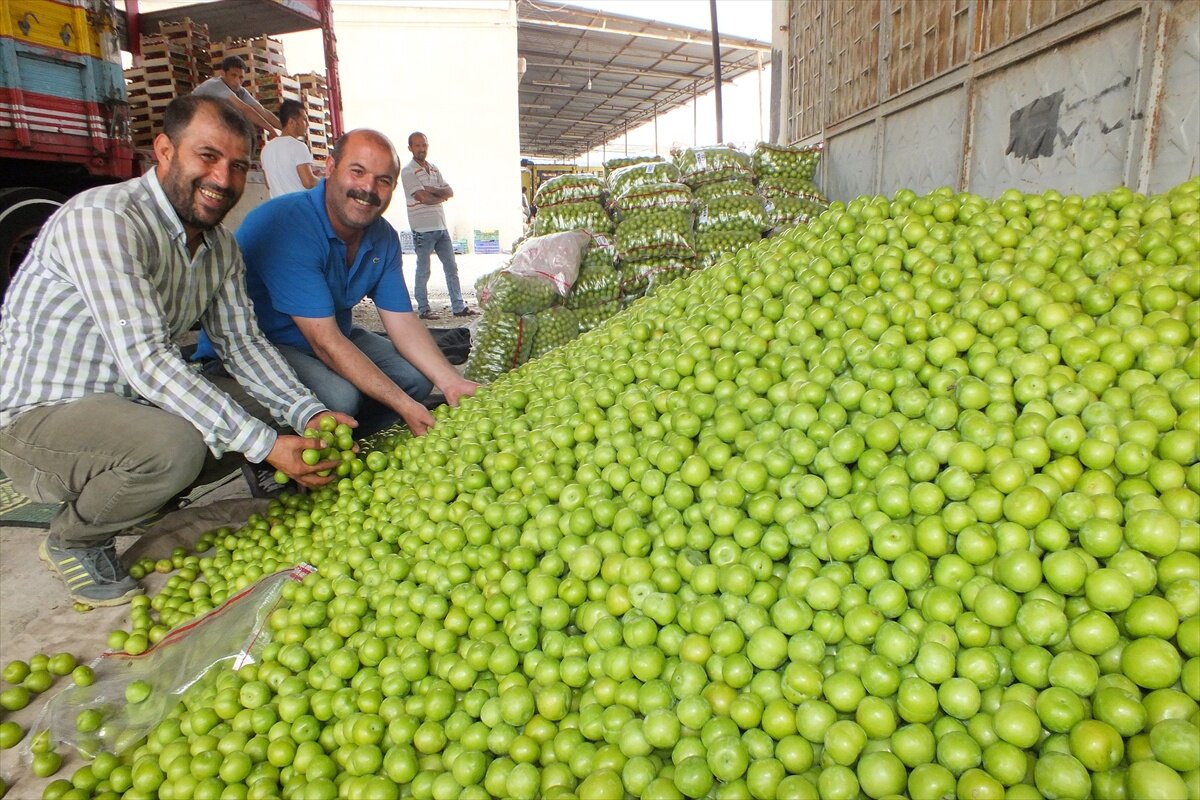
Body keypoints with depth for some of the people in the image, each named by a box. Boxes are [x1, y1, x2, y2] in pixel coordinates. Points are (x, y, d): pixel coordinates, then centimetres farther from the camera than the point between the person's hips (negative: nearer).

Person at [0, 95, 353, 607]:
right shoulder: (102, 219, -23)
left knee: (265, 418, -1)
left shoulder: (221, 247, 2)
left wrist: (308, 414, -16)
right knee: (174, 445, -34)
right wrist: (263, 444, -35)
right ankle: (72, 540, -1)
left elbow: (241, 343, 1)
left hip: (128, 408, 8)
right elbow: (144, 359, -31)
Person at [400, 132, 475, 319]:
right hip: (423, 229, -7)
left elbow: (450, 192, 6)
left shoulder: (434, 169, 16)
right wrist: (441, 196, 0)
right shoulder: (408, 171, -6)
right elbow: (423, 198, -16)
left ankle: (458, 307, 11)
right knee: (423, 271, 2)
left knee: (451, 267, 7)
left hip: (441, 226, 7)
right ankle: (423, 309, 10)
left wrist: (431, 190, -10)